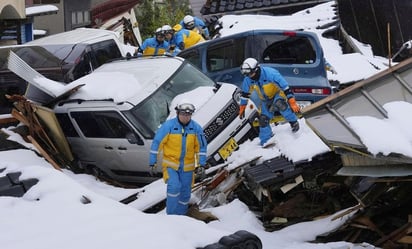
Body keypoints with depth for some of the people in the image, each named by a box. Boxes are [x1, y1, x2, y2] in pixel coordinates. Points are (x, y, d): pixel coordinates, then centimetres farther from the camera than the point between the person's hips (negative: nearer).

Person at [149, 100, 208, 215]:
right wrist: (152, 162, -6)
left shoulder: (196, 128, -4)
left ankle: (181, 215, 27)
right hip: (170, 164, -3)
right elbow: (157, 143, -7)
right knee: (174, 186, -21)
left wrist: (202, 163, 2)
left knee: (185, 192, 10)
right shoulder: (168, 126, -13)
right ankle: (171, 214, -7)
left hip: (187, 167, 3)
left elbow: (201, 146, 7)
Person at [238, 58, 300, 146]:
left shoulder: (270, 74, -34)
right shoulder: (248, 79, -16)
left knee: (279, 104, -39)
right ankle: (265, 142, 10)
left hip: (278, 93, -5)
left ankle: (294, 122, -20)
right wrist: (242, 107, 10)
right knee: (263, 119, -5)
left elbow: (285, 87, -30)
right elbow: (245, 93, 4)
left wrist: (292, 103, -32)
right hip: (266, 100, 6)